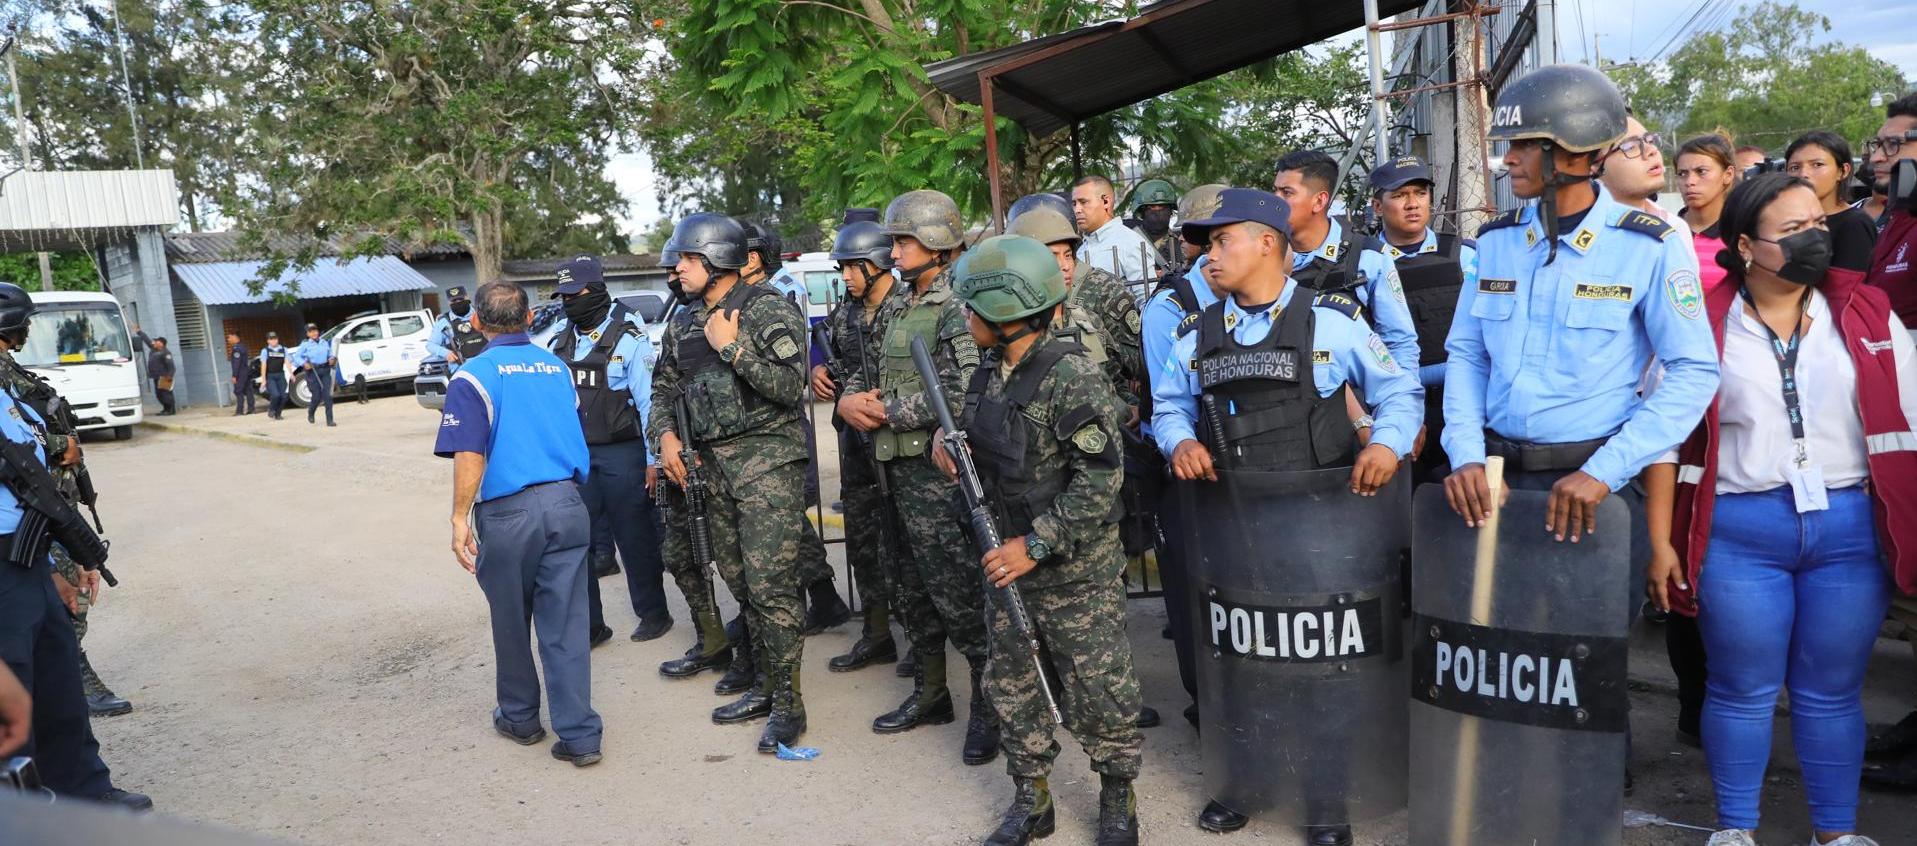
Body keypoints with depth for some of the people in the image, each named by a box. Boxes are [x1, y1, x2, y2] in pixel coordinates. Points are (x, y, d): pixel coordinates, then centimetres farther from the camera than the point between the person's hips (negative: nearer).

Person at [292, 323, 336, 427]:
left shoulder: (325, 343, 12)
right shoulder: (305, 344, 2)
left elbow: (330, 354, 20)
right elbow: (297, 356, 1)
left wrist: (332, 359, -3)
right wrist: (304, 363, -17)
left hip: (325, 371, 3)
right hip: (313, 371, -3)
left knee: (327, 395, -7)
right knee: (317, 396, -3)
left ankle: (329, 420, -6)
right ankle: (310, 412, 30)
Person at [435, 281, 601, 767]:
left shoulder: (474, 375, -6)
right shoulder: (556, 367, 9)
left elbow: (469, 457, -15)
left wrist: (460, 518, -10)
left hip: (509, 511, -3)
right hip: (567, 505, 3)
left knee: (511, 622, 15)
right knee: (565, 623, 4)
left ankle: (520, 718, 32)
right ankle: (579, 736, 3)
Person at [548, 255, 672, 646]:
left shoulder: (628, 338, -8)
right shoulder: (560, 343, 10)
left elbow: (648, 401, -9)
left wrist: (653, 459, -11)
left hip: (622, 454, -5)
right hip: (575, 456, 5)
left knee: (636, 539, 6)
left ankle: (653, 614, 22)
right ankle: (589, 623, 16)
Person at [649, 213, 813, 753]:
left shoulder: (769, 310, -10)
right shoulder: (684, 324, 12)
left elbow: (790, 386, -18)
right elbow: (664, 386, 21)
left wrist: (731, 347, -18)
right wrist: (665, 434, 3)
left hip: (767, 463, -7)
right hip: (713, 465, 8)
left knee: (771, 586, -8)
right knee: (742, 584, 13)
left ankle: (788, 703, 2)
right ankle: (766, 685, 26)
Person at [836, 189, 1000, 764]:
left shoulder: (958, 306, -12)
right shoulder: (897, 308, 16)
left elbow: (959, 392, -23)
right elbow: (868, 369, 20)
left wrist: (885, 411, -15)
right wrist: (851, 397, -3)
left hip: (939, 472, -9)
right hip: (899, 468, 9)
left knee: (958, 596, -4)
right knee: (913, 591, 18)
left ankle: (989, 706, 10)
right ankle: (930, 693, 32)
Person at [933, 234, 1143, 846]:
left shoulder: (1070, 377, -20)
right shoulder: (988, 373, 5)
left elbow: (1101, 478, -22)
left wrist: (1036, 545, -22)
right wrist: (950, 444, -1)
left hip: (1076, 572, -7)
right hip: (1009, 562, 8)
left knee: (1098, 693, 5)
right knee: (1011, 687, 14)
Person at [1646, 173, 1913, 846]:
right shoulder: (1703, 327, -1)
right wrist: (1661, 541, -2)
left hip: (1851, 529, 2)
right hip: (1739, 533, -2)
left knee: (1832, 691, 12)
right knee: (1743, 690, 8)